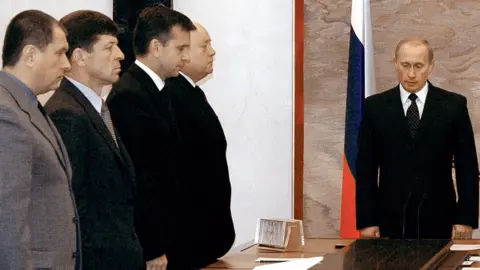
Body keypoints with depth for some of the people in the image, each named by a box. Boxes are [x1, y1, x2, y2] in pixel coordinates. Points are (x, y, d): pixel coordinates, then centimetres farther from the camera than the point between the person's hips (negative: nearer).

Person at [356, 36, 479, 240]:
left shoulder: (453, 105, 2)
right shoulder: (375, 107, 4)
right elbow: (365, 169, 3)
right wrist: (366, 221, -3)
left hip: (438, 222, 0)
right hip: (390, 221, 0)